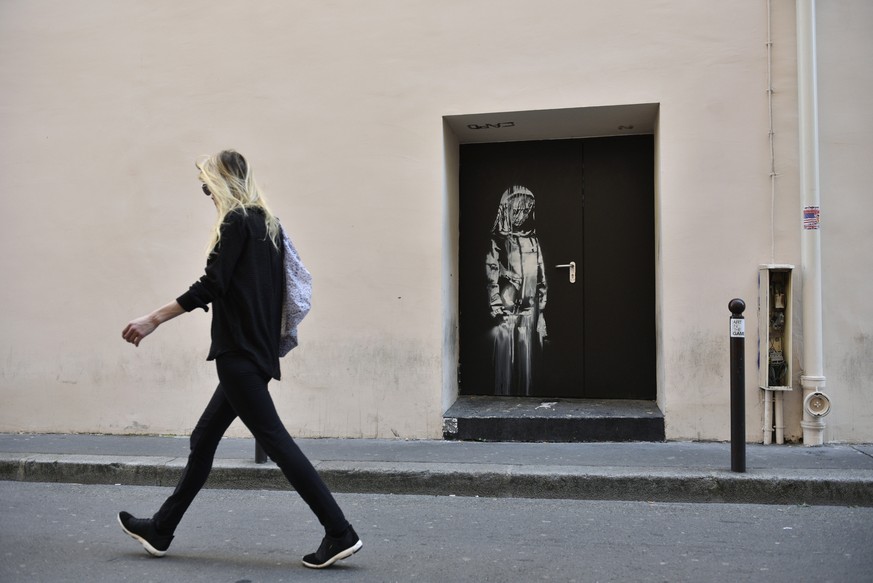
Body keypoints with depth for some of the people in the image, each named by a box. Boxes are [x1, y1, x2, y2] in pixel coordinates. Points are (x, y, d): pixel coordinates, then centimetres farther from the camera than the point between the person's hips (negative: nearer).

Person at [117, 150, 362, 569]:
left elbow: (210, 287, -16)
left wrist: (153, 320, -12)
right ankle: (160, 530, 26)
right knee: (203, 440, 15)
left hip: (239, 353, -10)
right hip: (259, 351, 10)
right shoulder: (267, 223, 16)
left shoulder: (237, 221, -9)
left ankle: (340, 534, -8)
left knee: (275, 440, -8)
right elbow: (277, 288, 18)